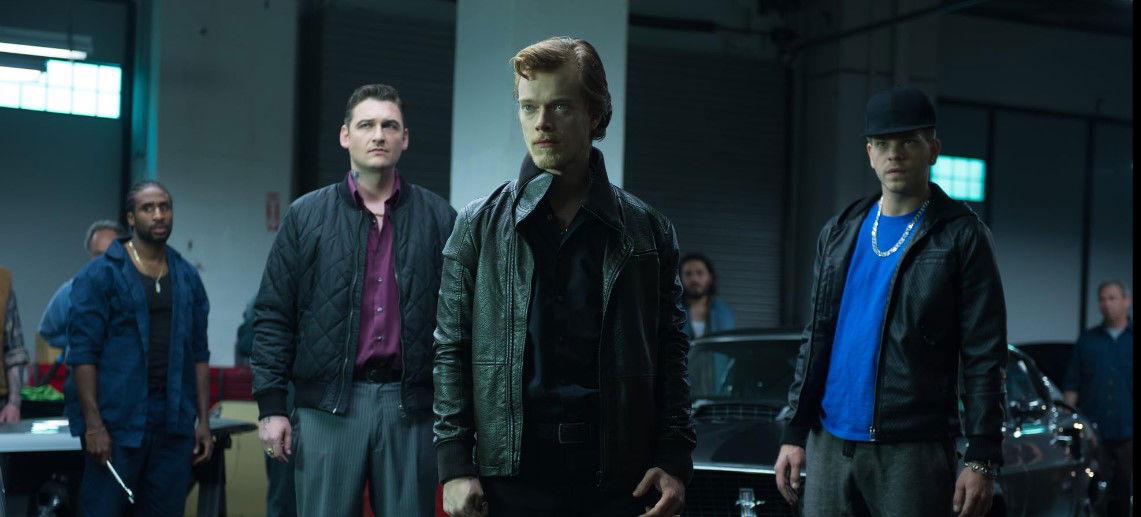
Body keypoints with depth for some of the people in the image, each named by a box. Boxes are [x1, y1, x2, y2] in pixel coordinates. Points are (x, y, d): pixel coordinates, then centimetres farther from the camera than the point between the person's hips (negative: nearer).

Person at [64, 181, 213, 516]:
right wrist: (93, 424, -13)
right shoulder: (100, 274, -2)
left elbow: (199, 354, 13)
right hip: (117, 424, -4)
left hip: (175, 424, 4)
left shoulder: (187, 278, 12)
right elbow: (83, 353, -7)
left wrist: (203, 421, 7)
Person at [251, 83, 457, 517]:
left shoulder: (438, 218, 7)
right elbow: (273, 316, 6)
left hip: (411, 405, 0)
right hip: (329, 404, 0)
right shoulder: (307, 216, 7)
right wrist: (270, 404, -1)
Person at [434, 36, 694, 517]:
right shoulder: (479, 225, 5)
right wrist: (455, 467, -3)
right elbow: (451, 353, 4)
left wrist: (674, 460, -2)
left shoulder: (647, 231, 6)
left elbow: (669, 355, 8)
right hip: (510, 478, 0)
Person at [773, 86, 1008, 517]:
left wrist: (982, 459, -12)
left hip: (914, 450, -5)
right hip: (830, 444, 5)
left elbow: (983, 357, -7)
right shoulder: (839, 233, 14)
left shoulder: (961, 237, -2)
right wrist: (795, 432, 11)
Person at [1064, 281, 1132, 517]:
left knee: (1124, 497, 3)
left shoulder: (1130, 338, 5)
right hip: (1093, 434, 1)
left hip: (1127, 435, -1)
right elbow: (1072, 385, 11)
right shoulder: (1087, 340, 11)